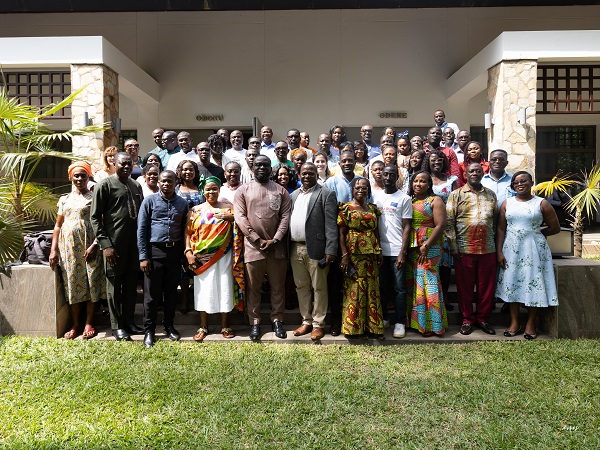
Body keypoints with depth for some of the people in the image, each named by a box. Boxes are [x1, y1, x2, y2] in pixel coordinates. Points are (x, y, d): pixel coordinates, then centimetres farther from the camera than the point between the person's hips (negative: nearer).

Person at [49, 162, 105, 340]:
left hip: (88, 246, -4)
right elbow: (58, 226, 13)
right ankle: (75, 325, 15)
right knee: (72, 285, 6)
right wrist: (53, 250, 5)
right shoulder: (64, 199, 14)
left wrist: (94, 245, -16)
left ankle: (89, 324, 10)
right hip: (68, 247, 4)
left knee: (91, 283, -1)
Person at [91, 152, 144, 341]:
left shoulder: (136, 186, 13)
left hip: (134, 243, 5)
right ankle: (117, 326, 15)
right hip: (115, 244, -5)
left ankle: (129, 321, 25)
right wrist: (105, 244, -14)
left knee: (131, 284, 12)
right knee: (115, 284, 5)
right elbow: (95, 217, -7)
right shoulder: (105, 185, -4)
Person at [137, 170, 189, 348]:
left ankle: (169, 326, 26)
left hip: (174, 252, 3)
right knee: (151, 293, 3)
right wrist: (143, 256, -8)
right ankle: (149, 330, 16)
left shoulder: (182, 204, 8)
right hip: (155, 251, -3)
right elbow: (141, 230, -3)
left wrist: (184, 253, 4)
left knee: (171, 292, 12)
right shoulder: (149, 201, -1)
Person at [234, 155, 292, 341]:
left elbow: (285, 217, 1)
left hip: (277, 246, 1)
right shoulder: (243, 190, 4)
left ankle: (277, 320, 21)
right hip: (253, 246, -1)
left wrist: (274, 240, -11)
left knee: (278, 286, 8)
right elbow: (240, 217, -4)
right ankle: (255, 322, 18)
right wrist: (258, 240, -11)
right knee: (253, 287, 7)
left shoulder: (281, 191, 8)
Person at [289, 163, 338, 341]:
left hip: (316, 249, -6)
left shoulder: (326, 194, -3)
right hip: (295, 249, 6)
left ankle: (318, 324, 15)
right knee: (301, 287, 13)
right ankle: (306, 321, 26)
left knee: (319, 288, 3)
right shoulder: (294, 195, 15)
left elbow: (331, 224, -10)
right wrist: (287, 247, 6)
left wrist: (331, 250, -16)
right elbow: (288, 219, 13)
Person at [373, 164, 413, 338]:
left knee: (399, 288, 3)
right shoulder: (375, 196, 9)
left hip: (397, 251, -3)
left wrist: (403, 252, -10)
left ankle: (400, 322, 12)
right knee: (381, 286, 12)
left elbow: (406, 227, -3)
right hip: (379, 250, 3)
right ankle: (382, 318, 24)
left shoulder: (404, 199, 0)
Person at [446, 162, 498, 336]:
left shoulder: (491, 195, 12)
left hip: (488, 248, 3)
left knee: (487, 286, 7)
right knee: (465, 286, 5)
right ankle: (467, 319, 18)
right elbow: (449, 222, -4)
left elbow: (496, 219, 15)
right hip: (464, 249, -3)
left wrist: (495, 240, 7)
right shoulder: (456, 195, 1)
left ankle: (482, 318, 22)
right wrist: (453, 246, -9)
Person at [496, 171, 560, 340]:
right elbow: (501, 229, 2)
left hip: (534, 249, -2)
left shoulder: (542, 204, 1)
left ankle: (530, 324, 16)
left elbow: (555, 228, 5)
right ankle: (514, 322, 16)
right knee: (511, 283, 4)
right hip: (511, 249, 2)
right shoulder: (507, 203, 6)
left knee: (533, 283, 1)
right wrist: (499, 252, -4)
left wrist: (535, 232, 2)